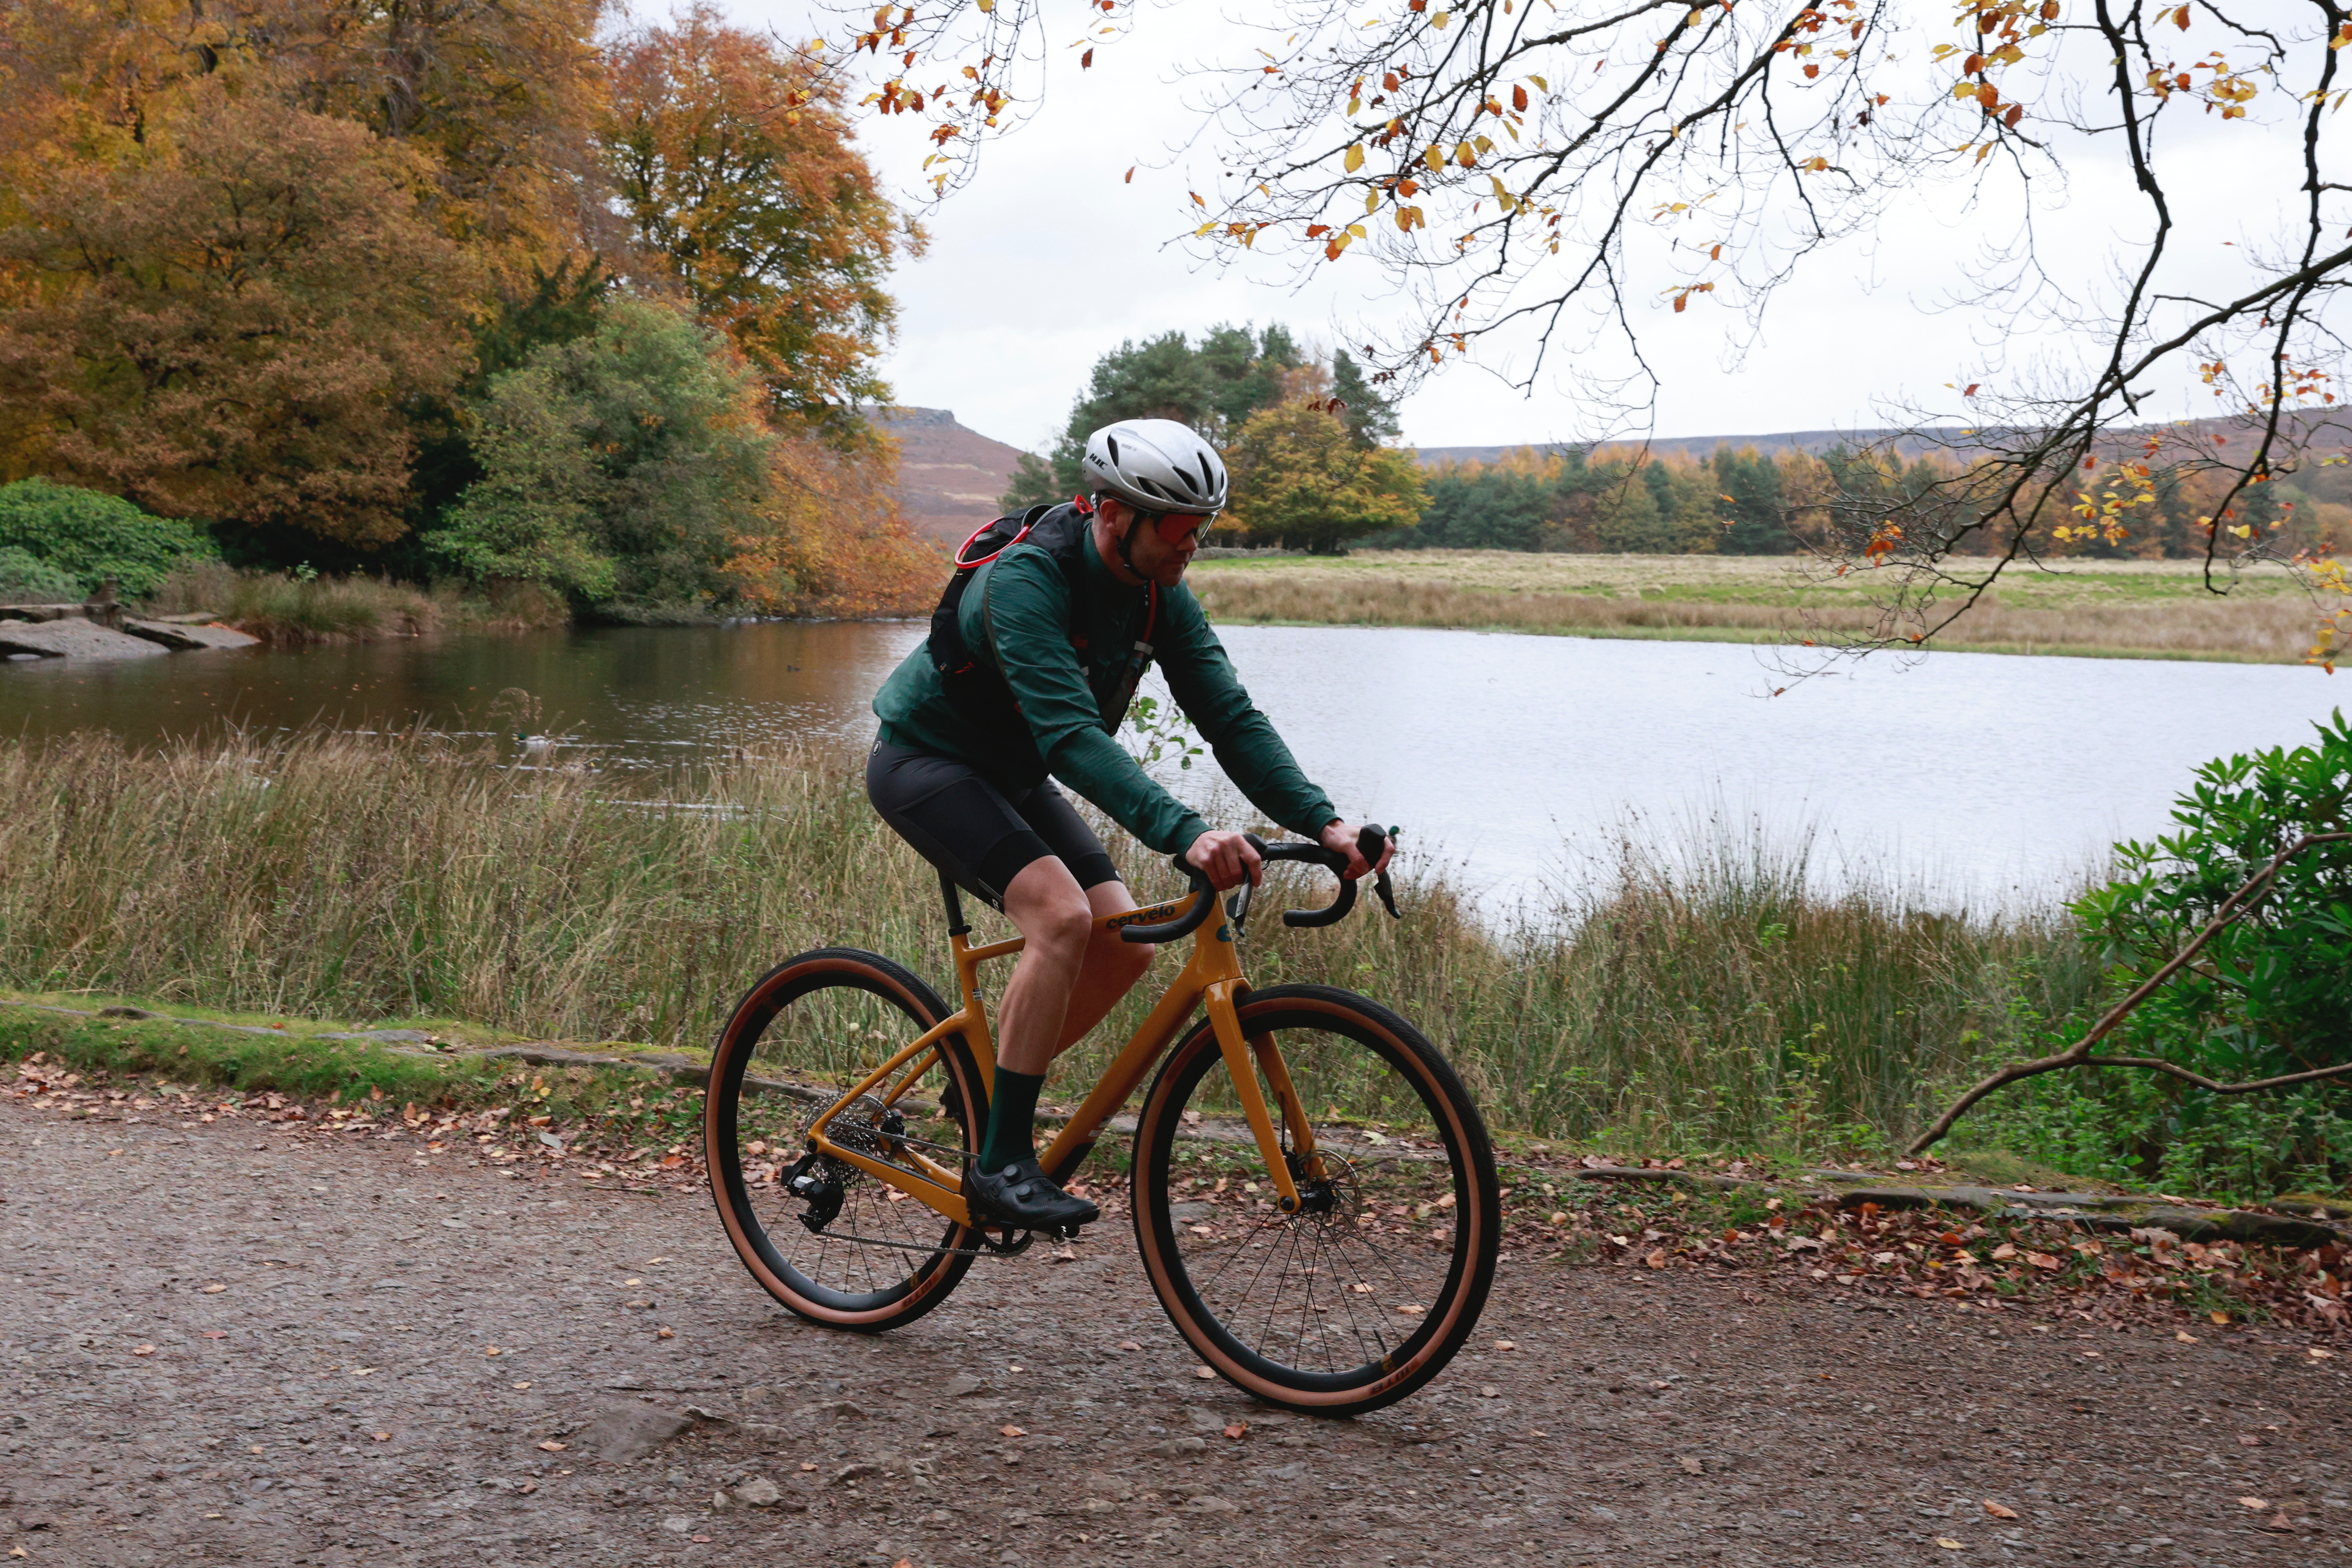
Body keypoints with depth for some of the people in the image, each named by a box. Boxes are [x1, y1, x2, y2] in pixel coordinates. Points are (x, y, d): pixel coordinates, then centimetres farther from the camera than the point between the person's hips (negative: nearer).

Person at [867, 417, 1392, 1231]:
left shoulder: (1158, 593, -8)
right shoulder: (1026, 579, -31)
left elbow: (1230, 716, -11)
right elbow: (1071, 735, -43)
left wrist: (1323, 822, -25)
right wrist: (1186, 834, -54)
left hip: (1012, 776, 8)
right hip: (926, 762, -8)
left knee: (1124, 946, -7)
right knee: (1062, 915, -28)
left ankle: (987, 1090, 14)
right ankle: (1001, 1162, -20)